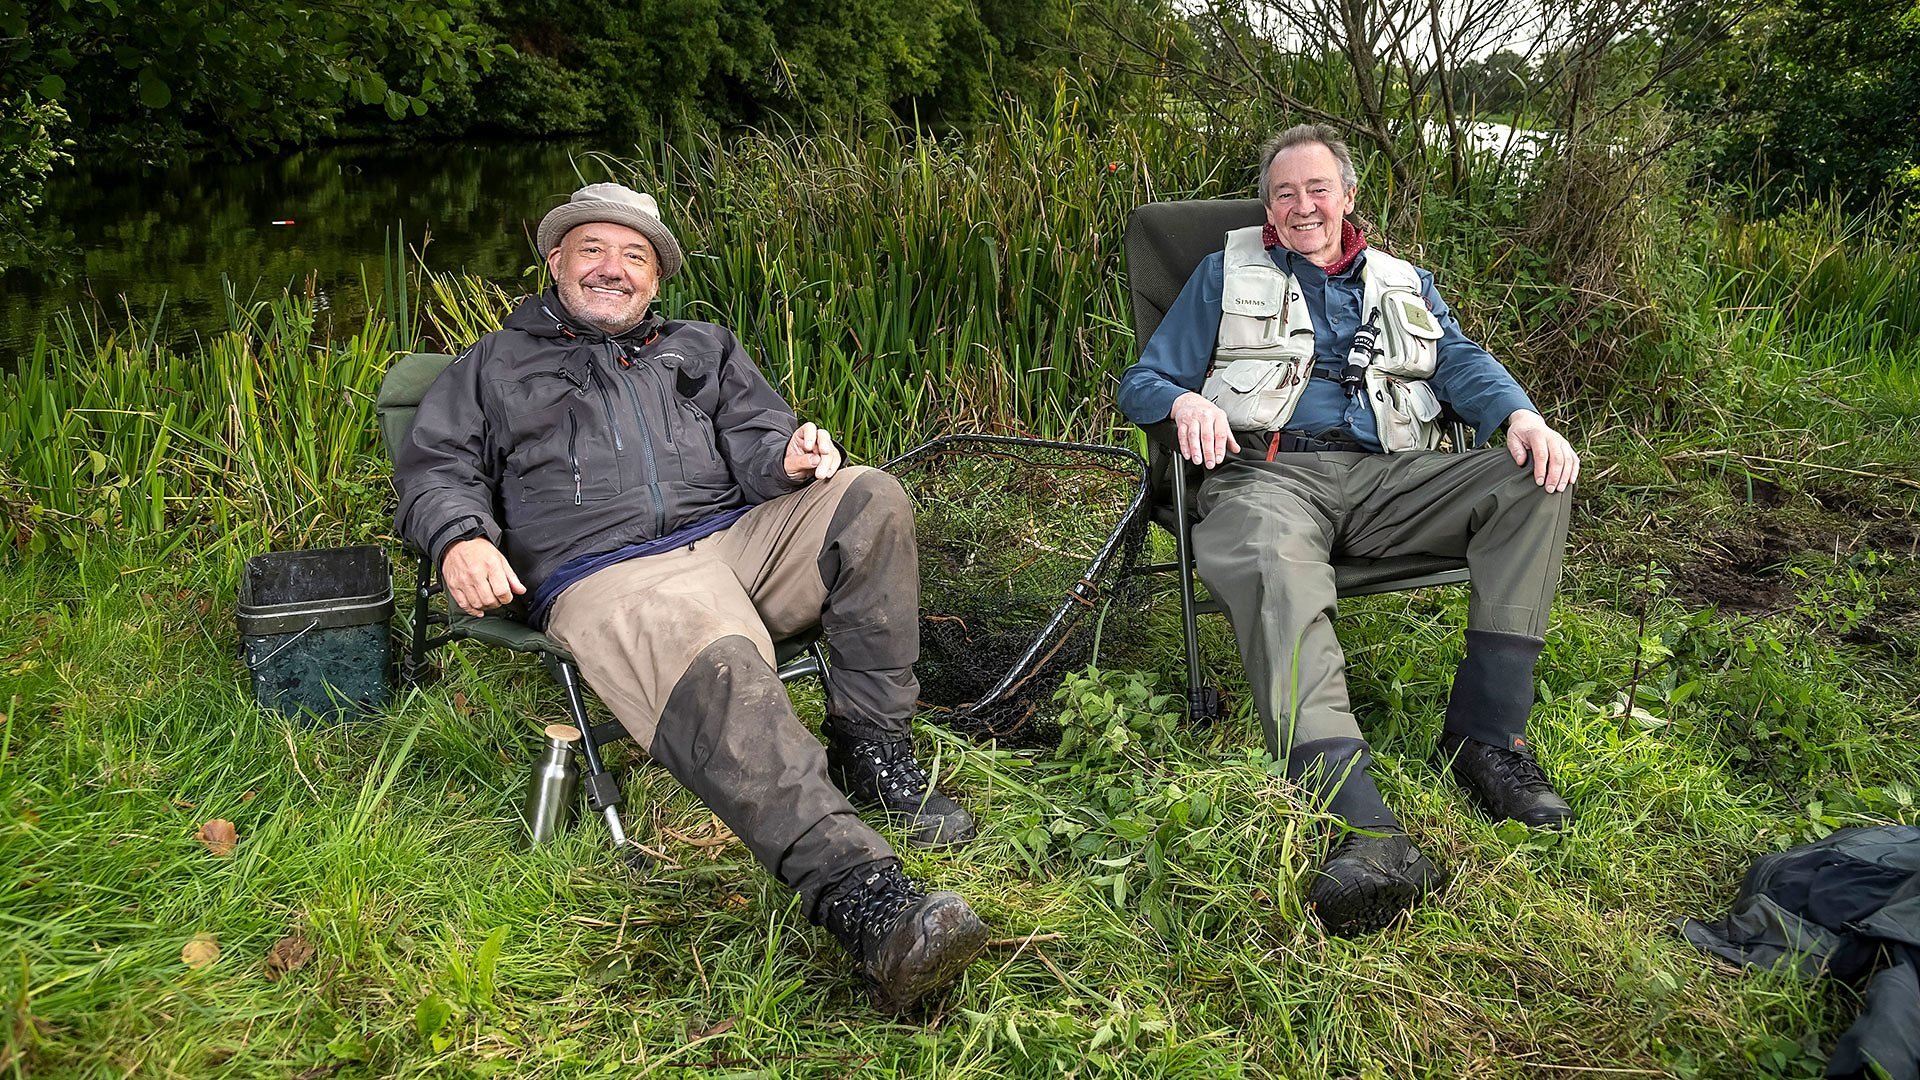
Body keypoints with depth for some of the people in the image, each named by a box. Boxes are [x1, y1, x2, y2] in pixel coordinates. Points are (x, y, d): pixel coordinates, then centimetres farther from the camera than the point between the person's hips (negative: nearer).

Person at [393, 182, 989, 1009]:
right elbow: (436, 469, 16)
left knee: (868, 498, -24)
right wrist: (462, 538, -8)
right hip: (608, 577, -4)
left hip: (739, 537, 4)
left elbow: (754, 443, 19)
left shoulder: (703, 349, 31)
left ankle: (870, 748, -15)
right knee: (722, 675, -38)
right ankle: (859, 895, -54)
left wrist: (788, 459, -8)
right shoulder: (499, 366, 26)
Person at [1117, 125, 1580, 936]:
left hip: (1386, 478, 4)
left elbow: (1462, 361, 12)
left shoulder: (1405, 284, 28)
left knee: (1534, 483, -21)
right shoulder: (1226, 276, 22)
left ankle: (1485, 736, -21)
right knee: (1277, 572, -39)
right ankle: (1364, 830, -58)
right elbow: (1142, 381, 18)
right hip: (1270, 474, -3)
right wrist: (1186, 402, -8)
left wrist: (1522, 416, -11)